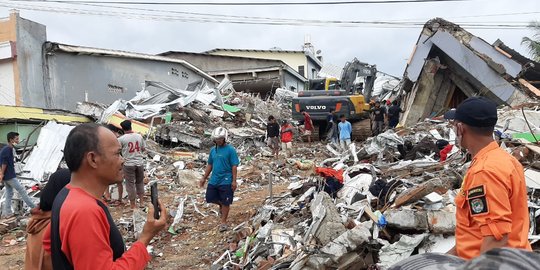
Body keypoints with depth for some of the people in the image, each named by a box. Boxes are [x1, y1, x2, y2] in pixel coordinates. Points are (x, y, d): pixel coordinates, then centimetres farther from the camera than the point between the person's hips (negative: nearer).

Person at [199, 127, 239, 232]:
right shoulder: (213, 150, 8)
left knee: (225, 202, 3)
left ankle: (223, 223, 18)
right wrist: (204, 178, 15)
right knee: (210, 198, 9)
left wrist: (234, 181, -14)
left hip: (226, 181, -6)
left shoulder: (230, 150, -10)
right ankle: (221, 205, 39)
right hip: (213, 180, 6)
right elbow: (210, 165, 16)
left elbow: (234, 166, -11)